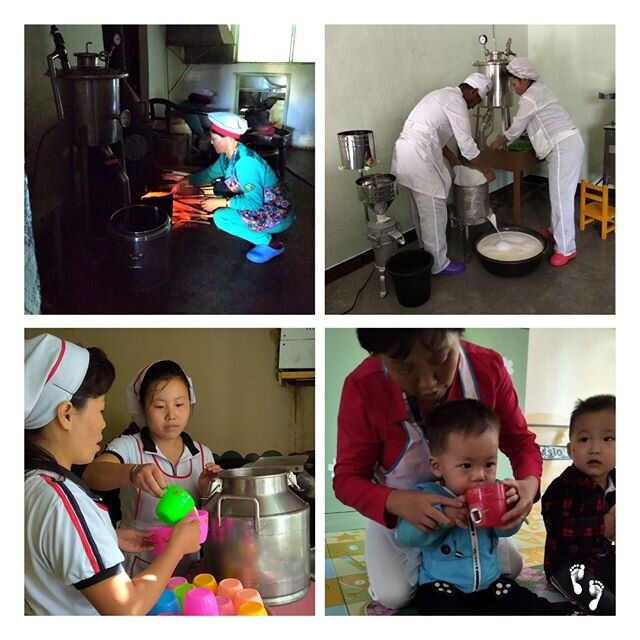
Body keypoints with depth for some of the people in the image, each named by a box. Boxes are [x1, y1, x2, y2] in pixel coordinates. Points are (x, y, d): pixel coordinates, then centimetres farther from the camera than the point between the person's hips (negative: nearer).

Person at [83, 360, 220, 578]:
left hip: (190, 567, 3)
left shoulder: (203, 455, 6)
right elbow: (91, 475, -25)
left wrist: (207, 492, -7)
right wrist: (132, 472, -43)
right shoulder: (129, 447, -5)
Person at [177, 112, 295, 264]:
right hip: (261, 204, 9)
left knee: (220, 217, -15)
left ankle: (270, 243, -6)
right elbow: (211, 172, 19)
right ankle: (265, 235, 15)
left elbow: (253, 202, -29)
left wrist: (220, 202, -22)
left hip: (277, 215, -9)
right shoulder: (228, 155, -1)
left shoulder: (245, 162, -28)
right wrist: (186, 181, 14)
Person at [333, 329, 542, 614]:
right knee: (395, 595, -16)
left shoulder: (488, 367, -25)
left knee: (510, 568, -3)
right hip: (393, 512, -2)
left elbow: (520, 440, -11)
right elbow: (347, 479, -25)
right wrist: (397, 502, -46)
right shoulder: (363, 387, -33)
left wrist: (529, 482, -34)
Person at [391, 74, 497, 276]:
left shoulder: (443, 95, 21)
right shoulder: (456, 101, -10)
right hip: (419, 158, -10)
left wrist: (453, 159, 31)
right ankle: (438, 264, 8)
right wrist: (486, 170, 0)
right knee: (434, 211, -1)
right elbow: (467, 144, -11)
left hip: (405, 152, 10)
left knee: (421, 209, 22)